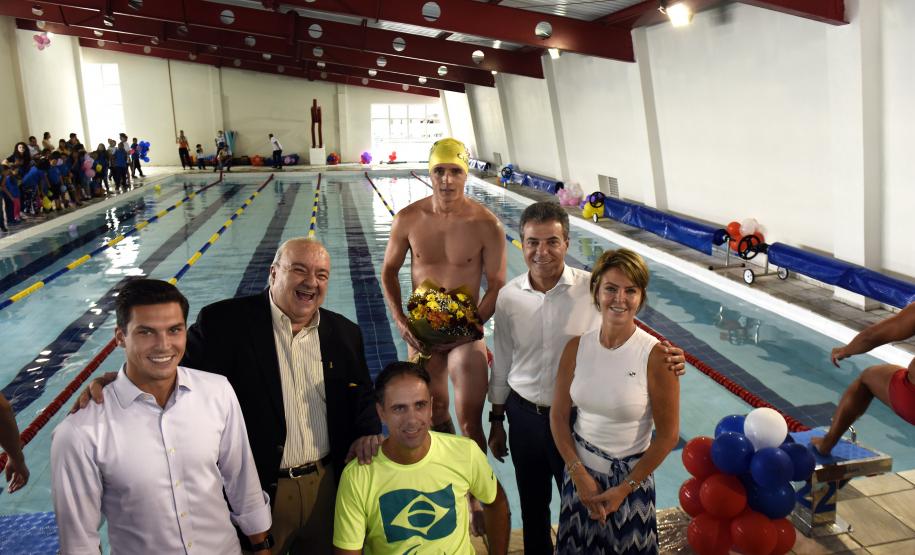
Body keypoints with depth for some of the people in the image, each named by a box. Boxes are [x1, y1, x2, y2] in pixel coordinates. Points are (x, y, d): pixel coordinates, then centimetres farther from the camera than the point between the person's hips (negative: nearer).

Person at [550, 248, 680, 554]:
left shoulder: (656, 356, -18)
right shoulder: (576, 347, -9)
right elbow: (558, 416, -2)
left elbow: (668, 434, -12)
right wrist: (579, 474, -8)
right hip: (579, 471, 3)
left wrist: (625, 488, -8)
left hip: (630, 477, -3)